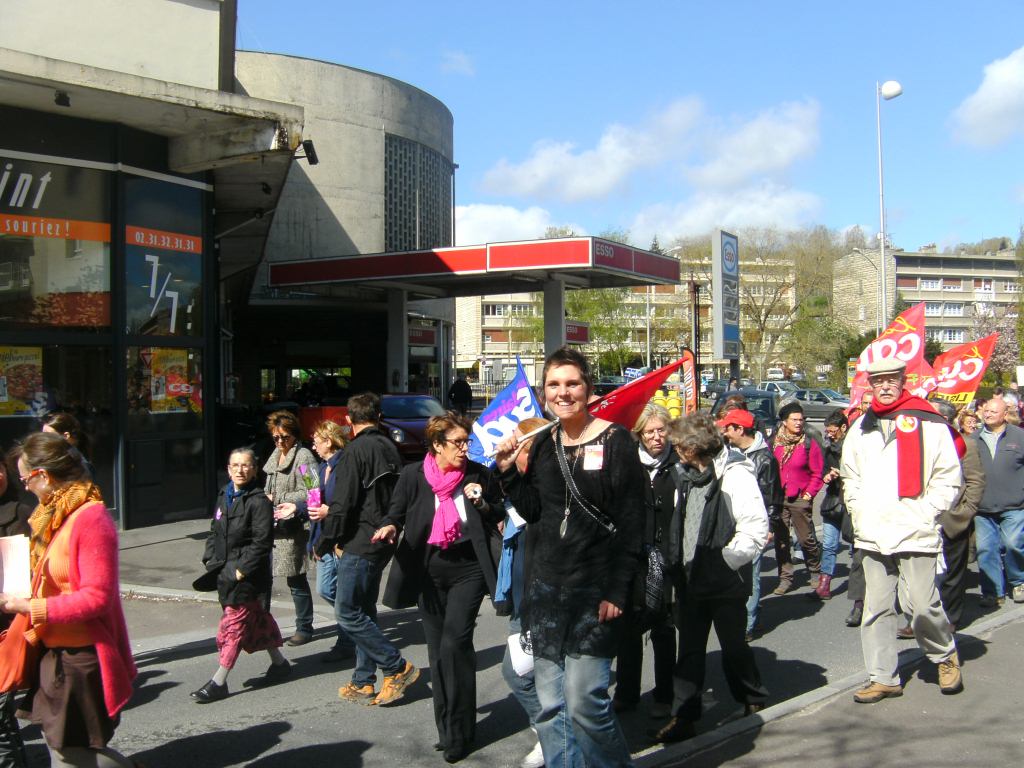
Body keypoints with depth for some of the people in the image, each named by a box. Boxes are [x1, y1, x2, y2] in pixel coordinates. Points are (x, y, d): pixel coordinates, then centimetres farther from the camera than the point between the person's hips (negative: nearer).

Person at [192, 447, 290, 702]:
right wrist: (210, 558, 7)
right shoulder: (224, 497, 10)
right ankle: (279, 663, 31)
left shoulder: (259, 501, -13)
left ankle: (218, 683, 0)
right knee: (257, 619, 17)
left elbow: (262, 542, -16)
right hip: (225, 572, 8)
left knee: (232, 624, -5)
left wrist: (242, 569, -18)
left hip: (248, 575, -8)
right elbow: (214, 531, 19)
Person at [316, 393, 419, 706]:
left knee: (347, 612, -3)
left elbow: (342, 503, -17)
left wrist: (325, 543, -7)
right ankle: (364, 683, 18)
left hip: (360, 544, -9)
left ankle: (398, 668, 0)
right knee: (364, 612, 15)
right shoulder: (390, 448, 11)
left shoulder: (356, 451, -15)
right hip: (383, 541, 9)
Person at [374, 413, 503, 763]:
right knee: (438, 650, 9)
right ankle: (447, 728, 23)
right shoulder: (413, 475, -2)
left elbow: (500, 514, 10)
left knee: (454, 643, -14)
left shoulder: (479, 474, -1)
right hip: (429, 572, 2)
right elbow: (396, 512, 5)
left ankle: (458, 731, -2)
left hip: (468, 569, -2)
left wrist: (481, 503, -10)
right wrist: (390, 527, -17)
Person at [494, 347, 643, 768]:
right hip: (546, 585, 5)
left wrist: (617, 591, -14)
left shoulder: (614, 441, -7)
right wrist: (508, 471, 0)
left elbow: (631, 524, -9)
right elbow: (534, 512, 13)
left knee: (584, 702, -8)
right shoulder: (543, 444, 9)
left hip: (596, 589, -5)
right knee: (550, 704, 8)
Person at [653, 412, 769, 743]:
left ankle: (754, 703, 32)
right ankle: (684, 717, 14)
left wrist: (724, 561, -17)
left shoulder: (735, 473, -14)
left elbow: (756, 528, -18)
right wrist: (678, 563, 8)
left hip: (726, 582, -6)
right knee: (689, 651, 8)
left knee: (734, 647, 10)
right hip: (691, 580, 6)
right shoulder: (684, 474, 9)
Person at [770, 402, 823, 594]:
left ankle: (815, 573, 25)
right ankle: (785, 579, 15)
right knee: (781, 539, 6)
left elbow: (817, 473, 1)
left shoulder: (809, 444, -3)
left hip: (800, 499, -3)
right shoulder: (774, 444, 4)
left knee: (807, 539, 2)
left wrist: (809, 493, -6)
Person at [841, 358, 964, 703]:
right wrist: (859, 512, 9)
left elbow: (948, 477, -2)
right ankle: (884, 678, 17)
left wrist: (925, 514, -9)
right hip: (873, 534, 5)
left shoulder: (929, 423, -3)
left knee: (921, 603, -6)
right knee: (876, 609, 7)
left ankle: (945, 655, 23)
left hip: (916, 532, -5)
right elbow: (850, 477, 21)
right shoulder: (861, 427, 13)